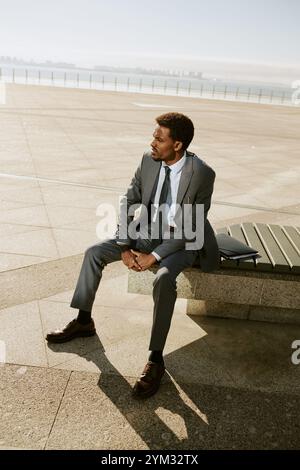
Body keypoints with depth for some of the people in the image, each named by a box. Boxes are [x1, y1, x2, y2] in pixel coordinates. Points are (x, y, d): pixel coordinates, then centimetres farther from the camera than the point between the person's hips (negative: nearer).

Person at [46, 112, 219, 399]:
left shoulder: (202, 174, -23)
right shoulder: (148, 160, -7)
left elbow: (191, 228, -21)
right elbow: (129, 203, -1)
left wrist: (154, 256, -24)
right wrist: (124, 247, -11)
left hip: (183, 241, -6)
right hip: (148, 231, 6)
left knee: (164, 279, -35)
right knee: (94, 252, -4)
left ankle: (155, 360, -22)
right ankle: (83, 321, 12)